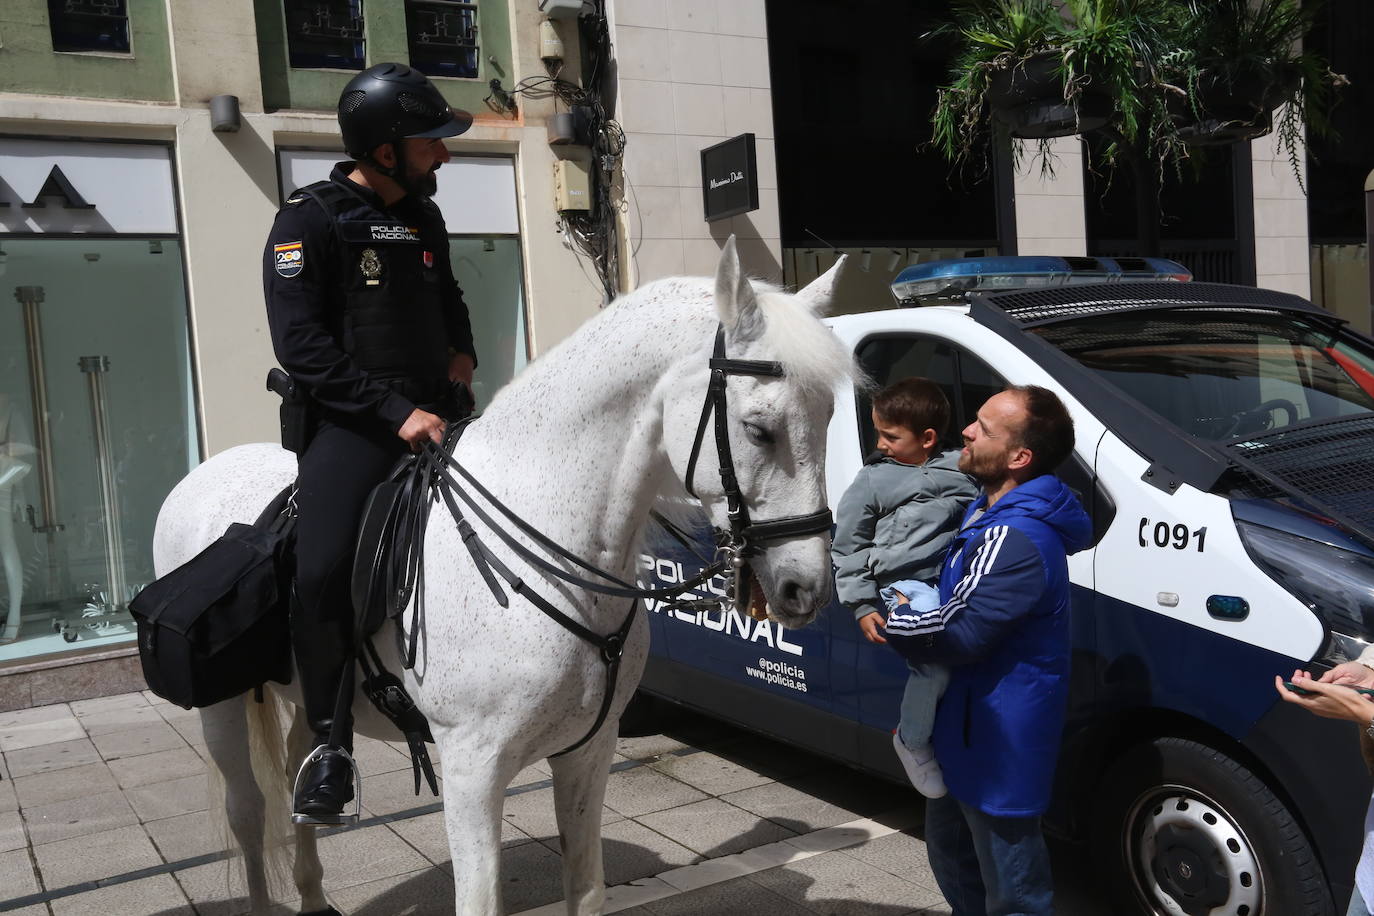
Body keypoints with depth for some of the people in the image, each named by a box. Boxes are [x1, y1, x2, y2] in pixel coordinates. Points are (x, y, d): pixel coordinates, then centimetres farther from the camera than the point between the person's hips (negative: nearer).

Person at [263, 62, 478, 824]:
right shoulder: (309, 221, -6)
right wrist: (394, 411, -20)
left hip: (436, 412, 7)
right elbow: (299, 344, -14)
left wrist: (462, 353, 11)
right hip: (352, 424, -7)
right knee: (321, 574, -25)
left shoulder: (424, 217, 14)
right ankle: (330, 742, -4)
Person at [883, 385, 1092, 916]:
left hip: (1000, 742, -10)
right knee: (952, 850, 28)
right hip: (967, 726, 11)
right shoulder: (990, 514, 6)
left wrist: (892, 625, -12)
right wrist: (908, 615, 3)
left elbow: (955, 634, -29)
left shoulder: (1016, 540, -29)